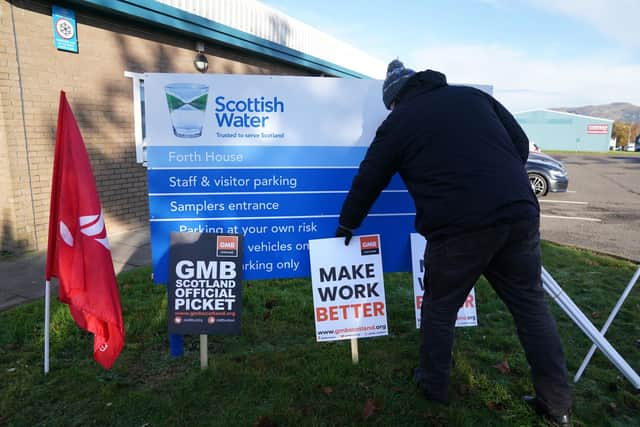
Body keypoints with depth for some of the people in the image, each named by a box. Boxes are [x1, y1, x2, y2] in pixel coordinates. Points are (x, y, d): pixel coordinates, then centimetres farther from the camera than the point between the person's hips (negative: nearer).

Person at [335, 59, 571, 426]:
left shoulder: (397, 122, 9)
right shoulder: (473, 95, 17)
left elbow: (368, 181, 14)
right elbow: (521, 144, 15)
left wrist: (347, 224, 28)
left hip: (457, 228, -4)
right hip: (519, 214, 4)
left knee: (440, 307, 16)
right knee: (531, 305, 17)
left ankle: (435, 386, 31)